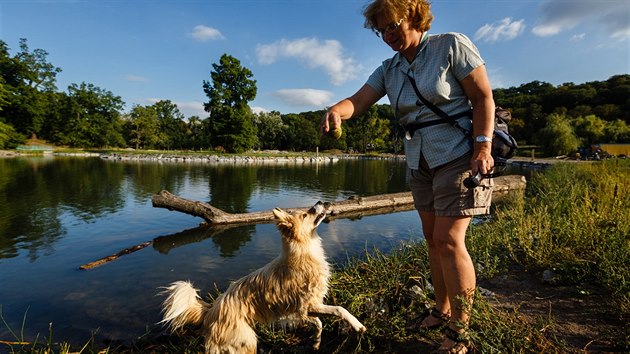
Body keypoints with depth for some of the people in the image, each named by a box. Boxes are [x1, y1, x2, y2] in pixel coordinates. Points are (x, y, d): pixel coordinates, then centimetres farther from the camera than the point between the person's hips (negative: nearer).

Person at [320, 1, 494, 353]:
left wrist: (483, 145, -19)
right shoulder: (389, 69, 7)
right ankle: (443, 310, 28)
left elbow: (484, 98, -8)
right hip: (420, 163, 6)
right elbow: (358, 102, -5)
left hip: (459, 156, -6)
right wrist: (336, 110, -27)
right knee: (434, 239, 11)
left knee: (449, 240, -11)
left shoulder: (452, 46, -6)